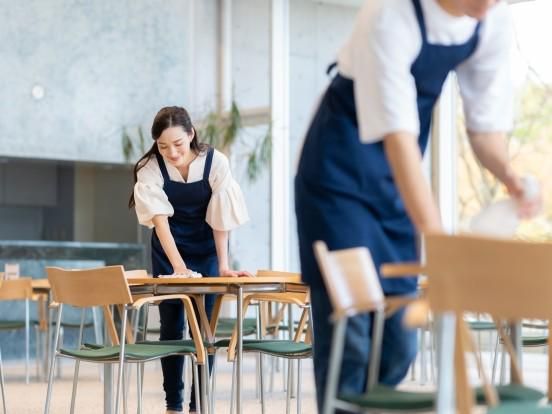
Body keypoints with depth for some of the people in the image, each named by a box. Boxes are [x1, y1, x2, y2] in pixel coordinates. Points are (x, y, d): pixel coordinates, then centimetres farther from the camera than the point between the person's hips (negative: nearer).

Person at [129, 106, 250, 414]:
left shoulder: (216, 162, -23)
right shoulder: (150, 168, -22)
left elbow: (220, 219, -17)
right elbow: (159, 219, -28)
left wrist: (224, 265, -15)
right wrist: (178, 265, -39)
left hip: (207, 248, 0)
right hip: (169, 248, 1)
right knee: (171, 324, 1)